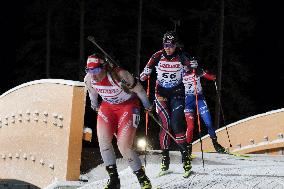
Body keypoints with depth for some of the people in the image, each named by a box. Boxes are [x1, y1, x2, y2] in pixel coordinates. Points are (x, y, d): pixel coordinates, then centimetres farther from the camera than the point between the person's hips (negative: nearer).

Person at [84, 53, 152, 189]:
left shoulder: (120, 75, -31)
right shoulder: (89, 79, -14)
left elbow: (138, 89, -15)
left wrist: (146, 104, 0)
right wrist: (94, 105, 28)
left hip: (128, 105, -5)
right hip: (108, 106, 5)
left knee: (124, 146, -15)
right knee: (103, 141, -16)